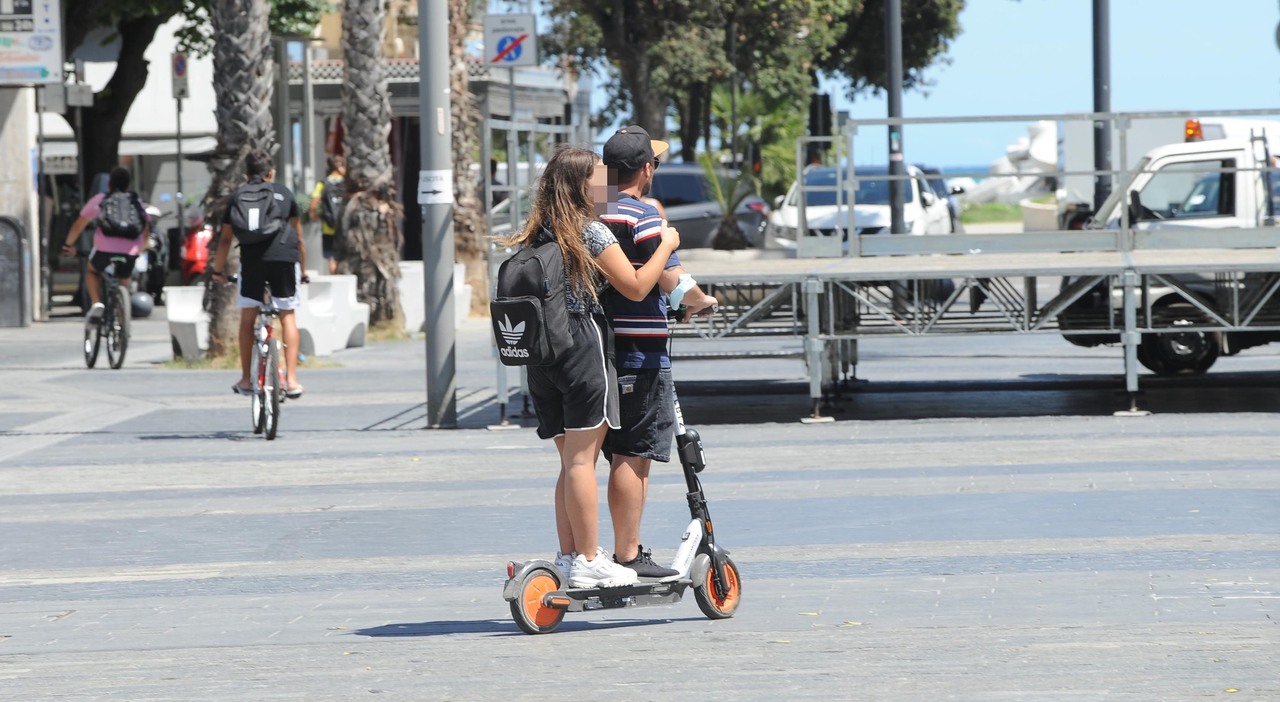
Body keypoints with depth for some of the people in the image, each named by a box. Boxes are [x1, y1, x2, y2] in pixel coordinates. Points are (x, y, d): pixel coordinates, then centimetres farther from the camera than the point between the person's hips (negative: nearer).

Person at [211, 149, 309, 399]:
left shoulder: (238, 195, 19)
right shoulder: (284, 193, 21)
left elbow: (225, 238, 17)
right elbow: (298, 235, 25)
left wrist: (218, 270, 28)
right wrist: (303, 269, 35)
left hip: (252, 257, 0)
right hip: (285, 257, 0)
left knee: (248, 317, 12)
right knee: (287, 316, 9)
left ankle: (246, 380, 14)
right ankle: (291, 380, 1)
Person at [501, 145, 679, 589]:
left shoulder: (537, 235, 14)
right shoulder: (591, 233, -7)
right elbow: (635, 287, -5)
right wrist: (666, 245, 6)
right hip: (584, 342, -7)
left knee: (570, 459, 13)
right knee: (582, 457, -7)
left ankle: (568, 556, 13)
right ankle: (588, 562, -6)